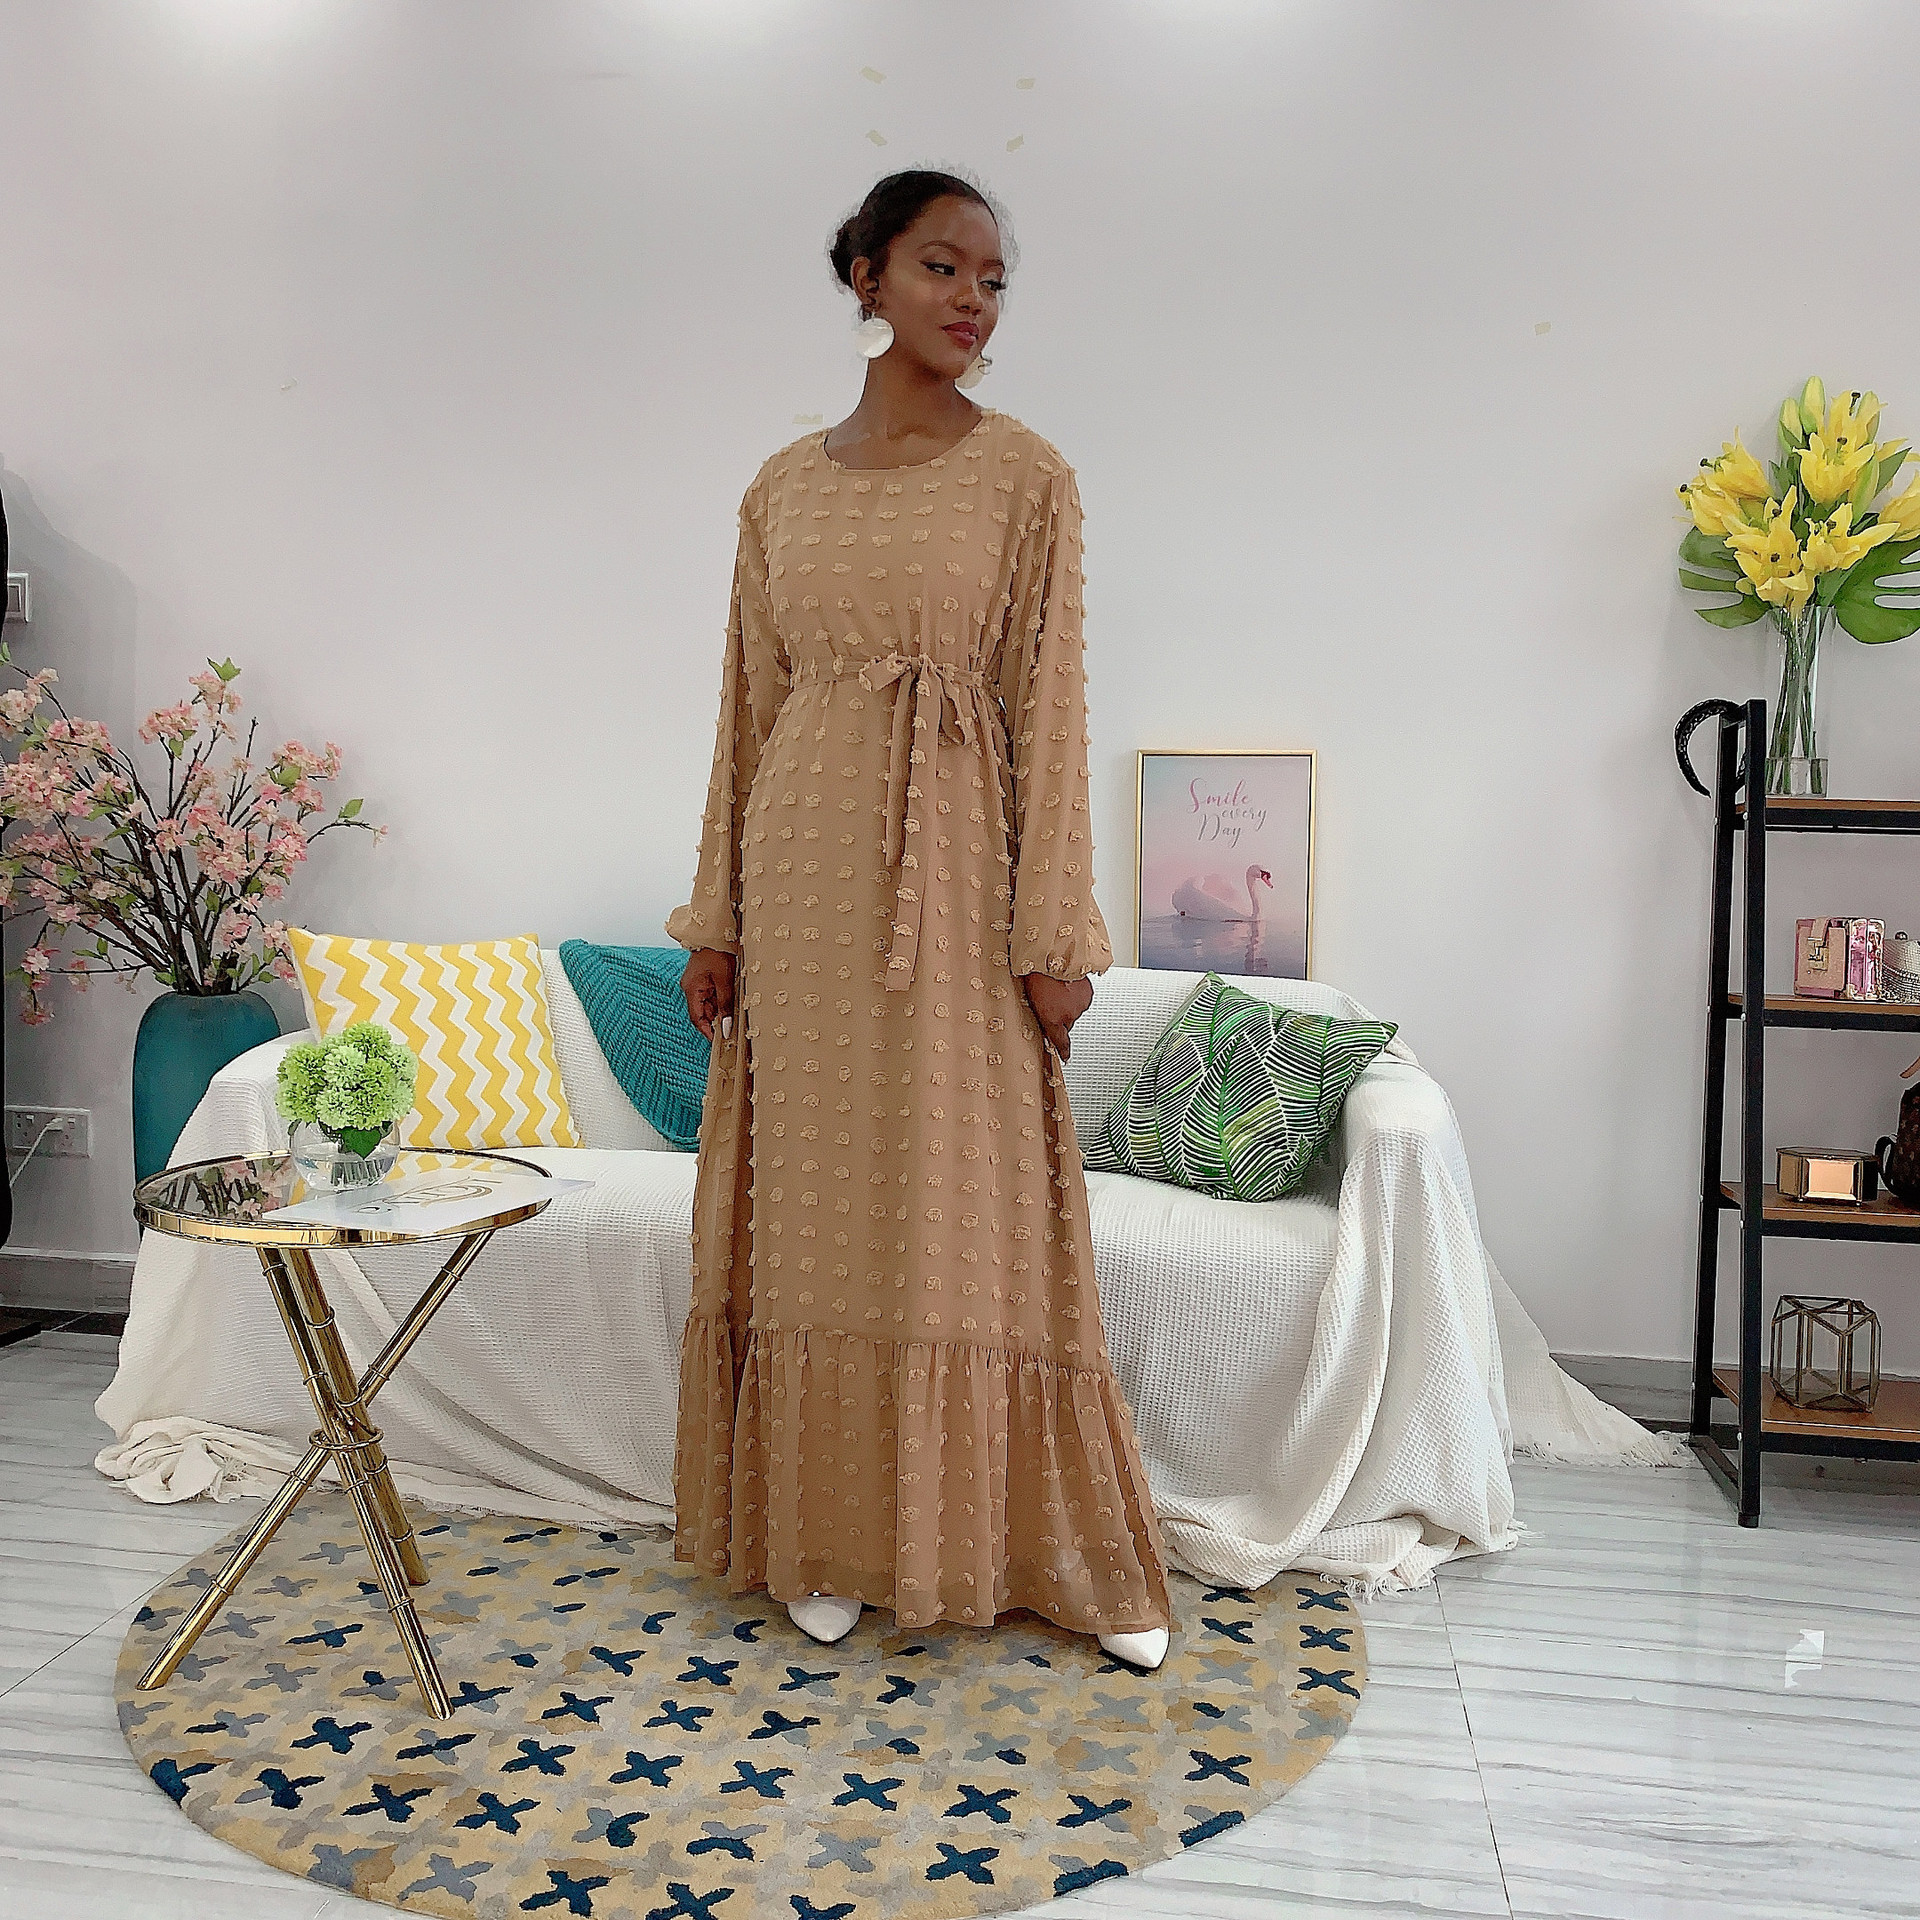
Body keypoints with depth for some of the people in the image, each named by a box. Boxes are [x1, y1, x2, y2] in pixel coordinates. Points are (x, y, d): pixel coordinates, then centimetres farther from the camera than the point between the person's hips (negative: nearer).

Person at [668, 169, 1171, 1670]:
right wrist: (717, 916, 8)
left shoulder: (1023, 475, 1)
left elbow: (1050, 711, -4)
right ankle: (834, 1537, 23)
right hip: (803, 871, 4)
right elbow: (750, 710, 11)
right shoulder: (784, 488, 11)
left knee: (971, 1206, 0)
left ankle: (1069, 1552, 17)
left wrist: (1055, 934, -10)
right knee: (817, 1205, 8)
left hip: (955, 871, -3)